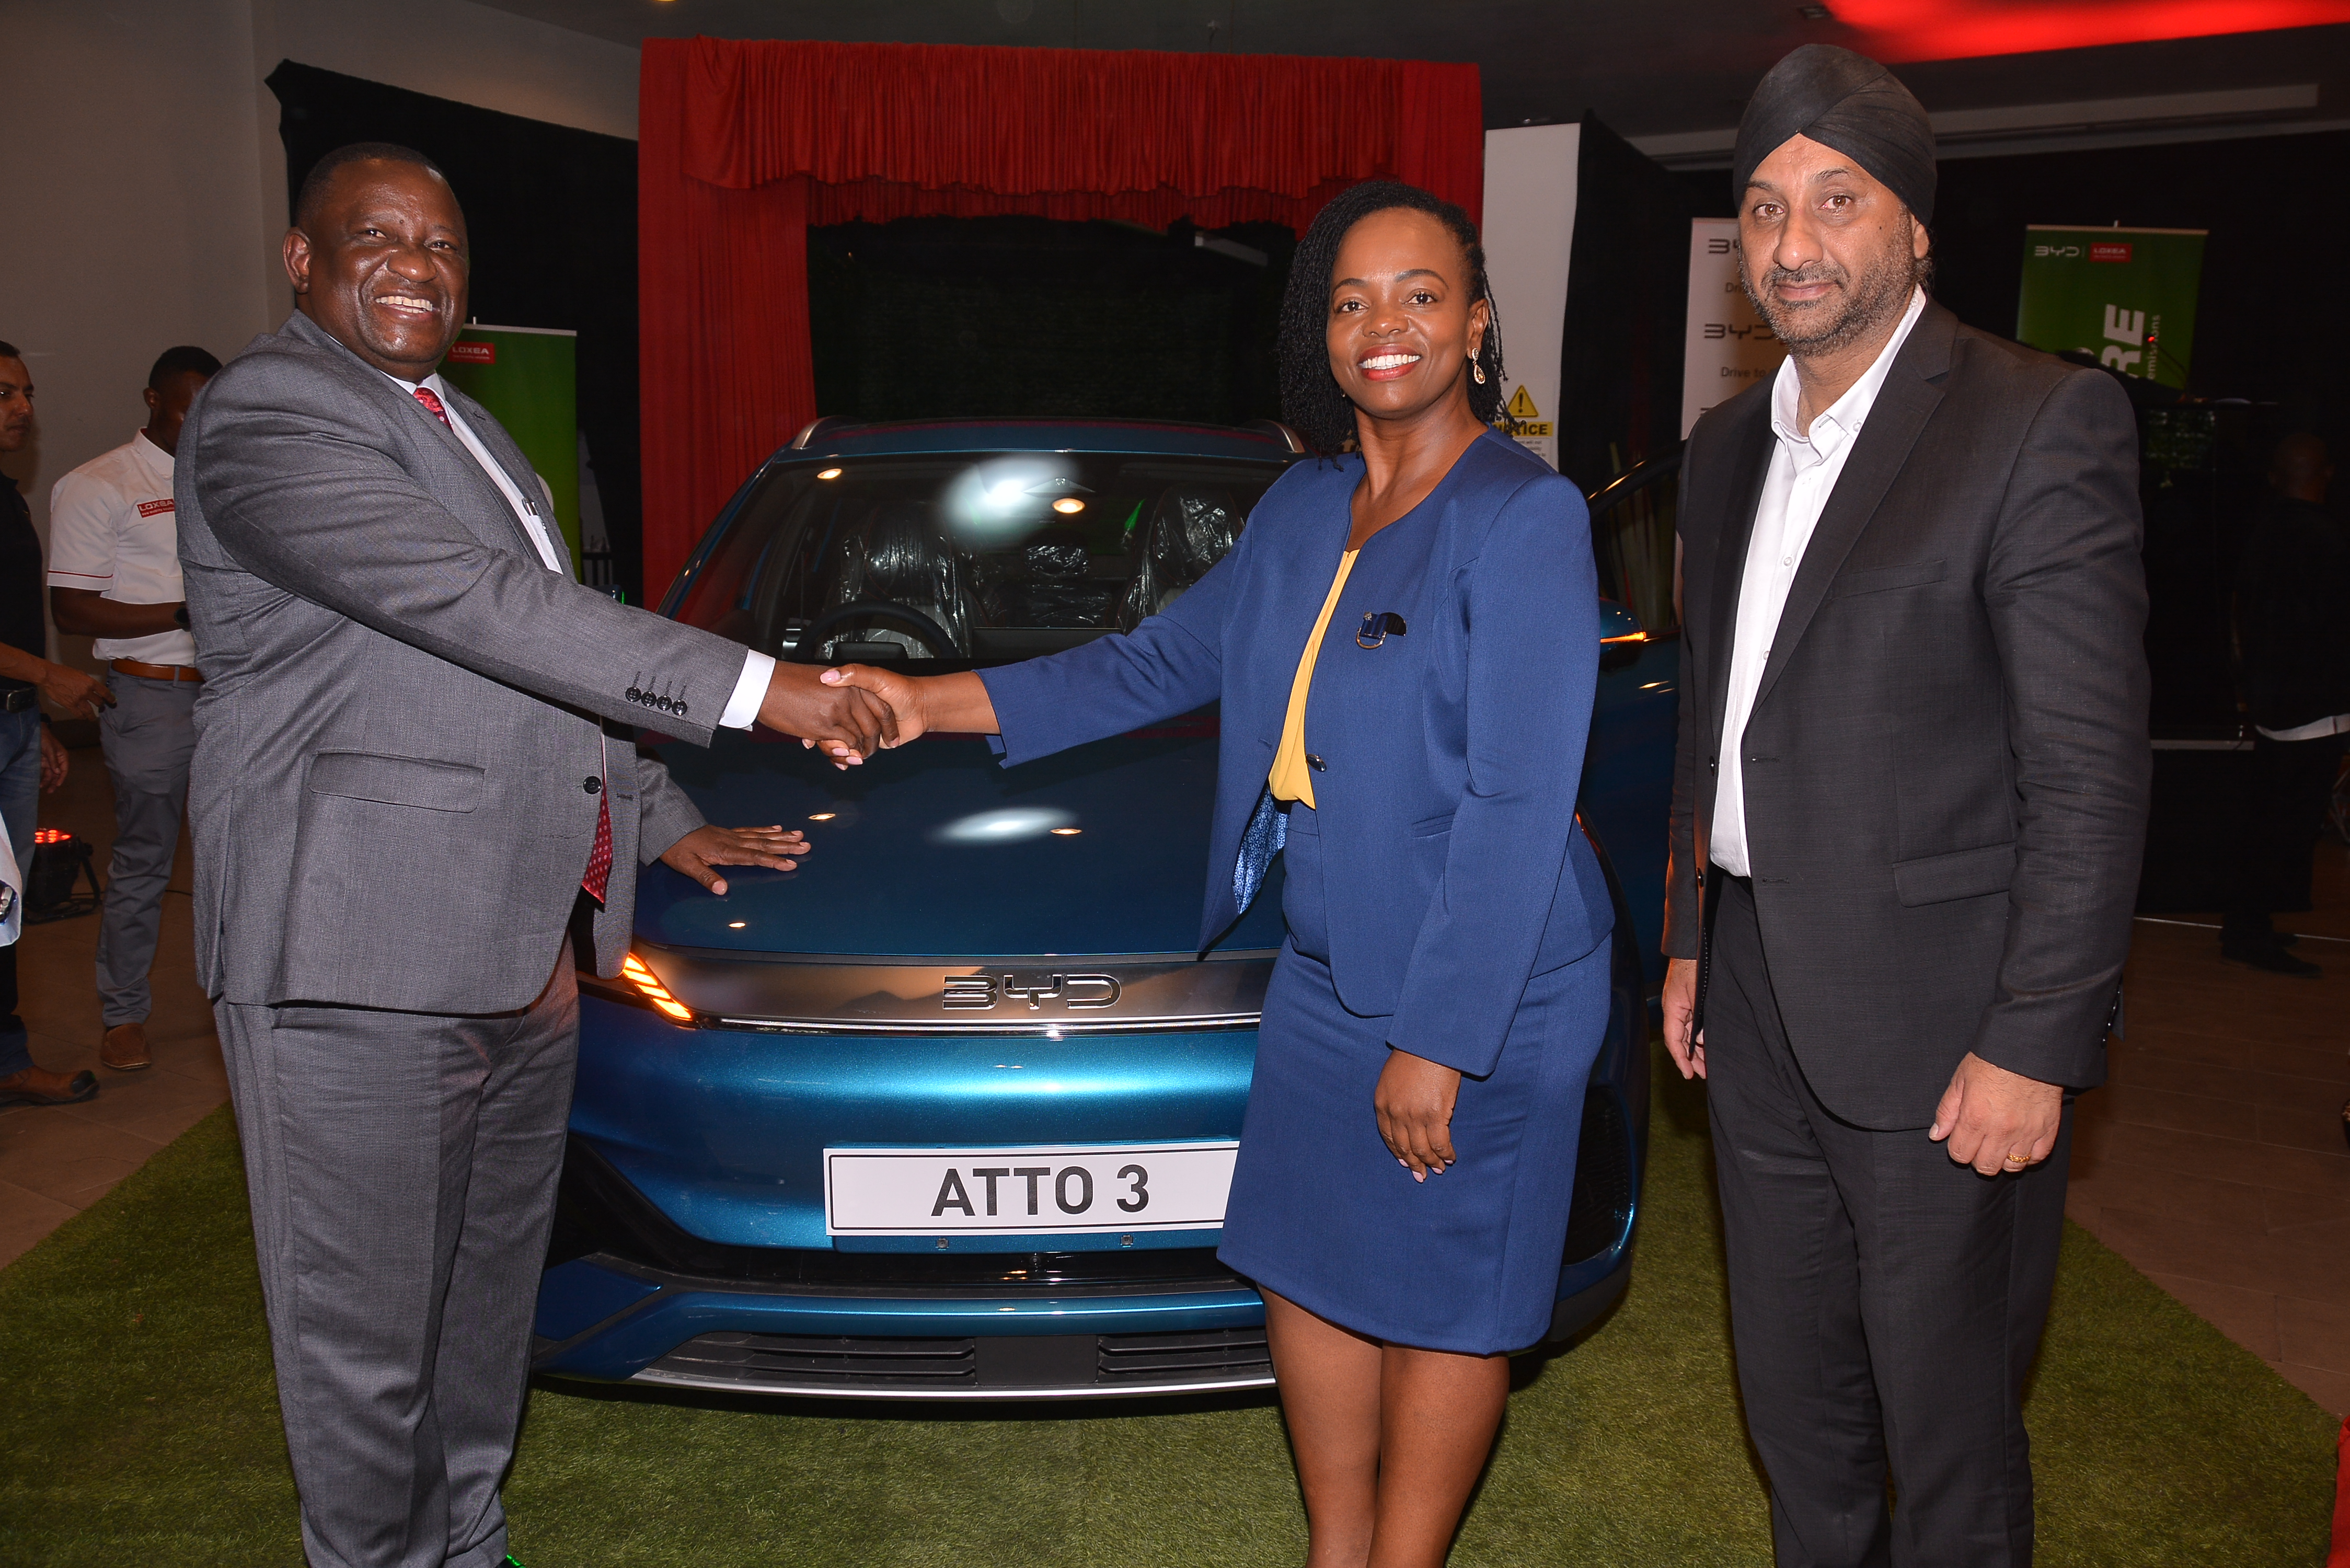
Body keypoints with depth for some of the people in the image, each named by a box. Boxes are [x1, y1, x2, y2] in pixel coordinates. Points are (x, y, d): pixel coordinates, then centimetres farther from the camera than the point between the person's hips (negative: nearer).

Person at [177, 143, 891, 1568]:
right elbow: (479, 603, -24)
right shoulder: (271, 413, -11)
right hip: (364, 969, -9)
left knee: (491, 1291, 20)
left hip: (526, 949, 9)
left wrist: (659, 819, 18)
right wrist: (754, 688, -27)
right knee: (368, 1337, 5)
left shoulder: (456, 424, 20)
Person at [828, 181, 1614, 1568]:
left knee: (1442, 1298, 9)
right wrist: (937, 701, 4)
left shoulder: (1526, 517, -15)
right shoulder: (1303, 510, 8)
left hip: (1488, 988, -7)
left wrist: (1439, 1041, -20)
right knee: (1308, 1263, 17)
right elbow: (1166, 663, 13)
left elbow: (1519, 805, -19)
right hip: (1326, 970, 7)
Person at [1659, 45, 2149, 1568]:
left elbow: (2091, 767, -15)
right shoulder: (1730, 445, 11)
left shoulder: (2044, 422, -11)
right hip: (1760, 1006, 7)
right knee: (1793, 1392, 20)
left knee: (1944, 1425, 9)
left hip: (1939, 1025, -6)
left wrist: (2036, 1045, -17)